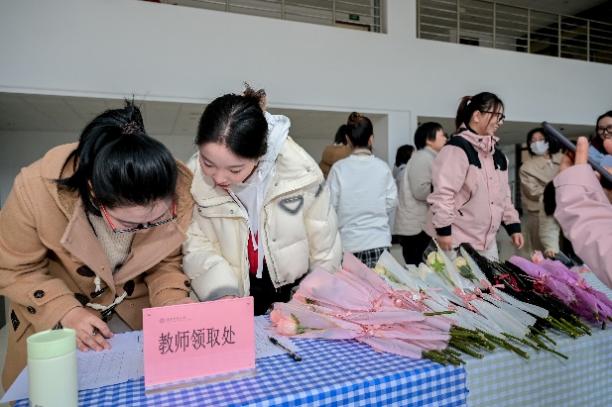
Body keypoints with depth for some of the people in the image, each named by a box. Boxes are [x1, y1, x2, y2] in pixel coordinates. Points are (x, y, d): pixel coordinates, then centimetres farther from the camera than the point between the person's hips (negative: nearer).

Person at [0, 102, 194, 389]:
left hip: (134, 303, 1)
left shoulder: (180, 191, -29)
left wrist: (171, 301, -27)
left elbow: (166, 261, -11)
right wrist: (64, 311, -26)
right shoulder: (36, 191, -33)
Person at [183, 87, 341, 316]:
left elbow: (324, 248, -10)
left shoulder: (300, 171, -22)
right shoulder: (195, 178, -17)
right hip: (238, 293, 2)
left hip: (295, 289, -1)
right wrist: (222, 293, -23)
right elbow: (197, 247, -8)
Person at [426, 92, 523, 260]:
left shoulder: (496, 154, 15)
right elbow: (442, 192, -21)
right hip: (457, 241, -9)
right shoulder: (457, 148, -14)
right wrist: (443, 230, -22)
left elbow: (504, 194, 21)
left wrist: (513, 226, 16)